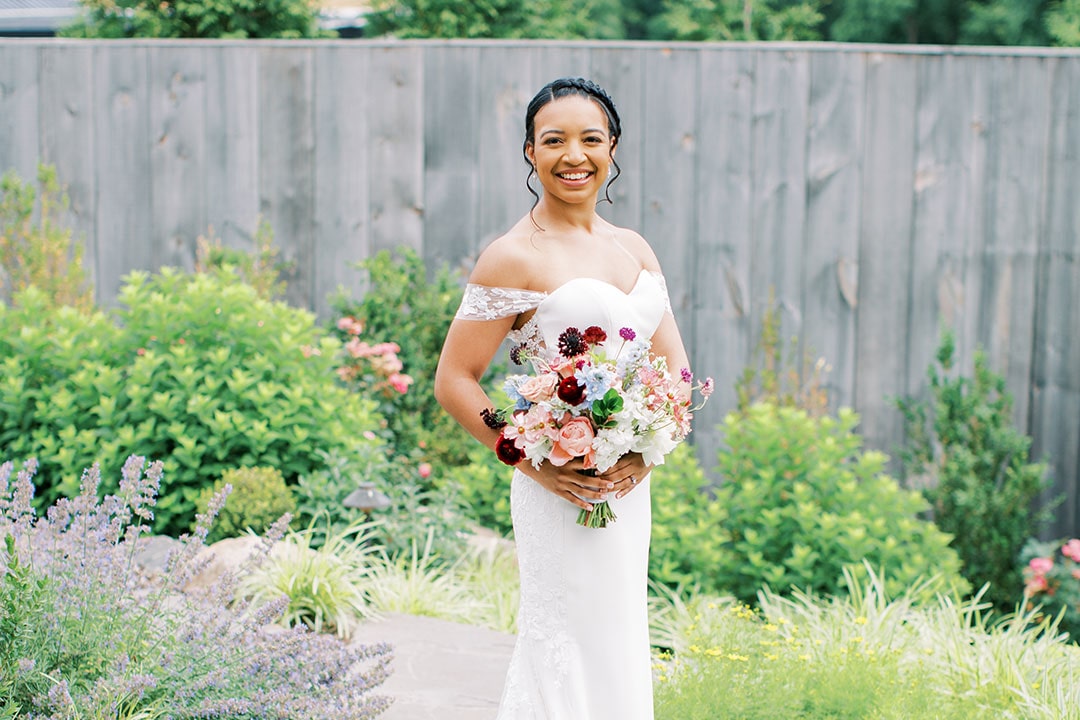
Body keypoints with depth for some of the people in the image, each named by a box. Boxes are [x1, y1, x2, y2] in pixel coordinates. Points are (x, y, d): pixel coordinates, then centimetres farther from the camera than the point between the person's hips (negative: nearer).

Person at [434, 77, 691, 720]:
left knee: (620, 654, 13)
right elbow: (455, 380, -9)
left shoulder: (635, 249, 11)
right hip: (562, 495, -7)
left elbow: (676, 368, 12)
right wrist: (535, 464, -17)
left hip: (631, 490, 7)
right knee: (574, 659, -2)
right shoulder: (515, 257, -8)